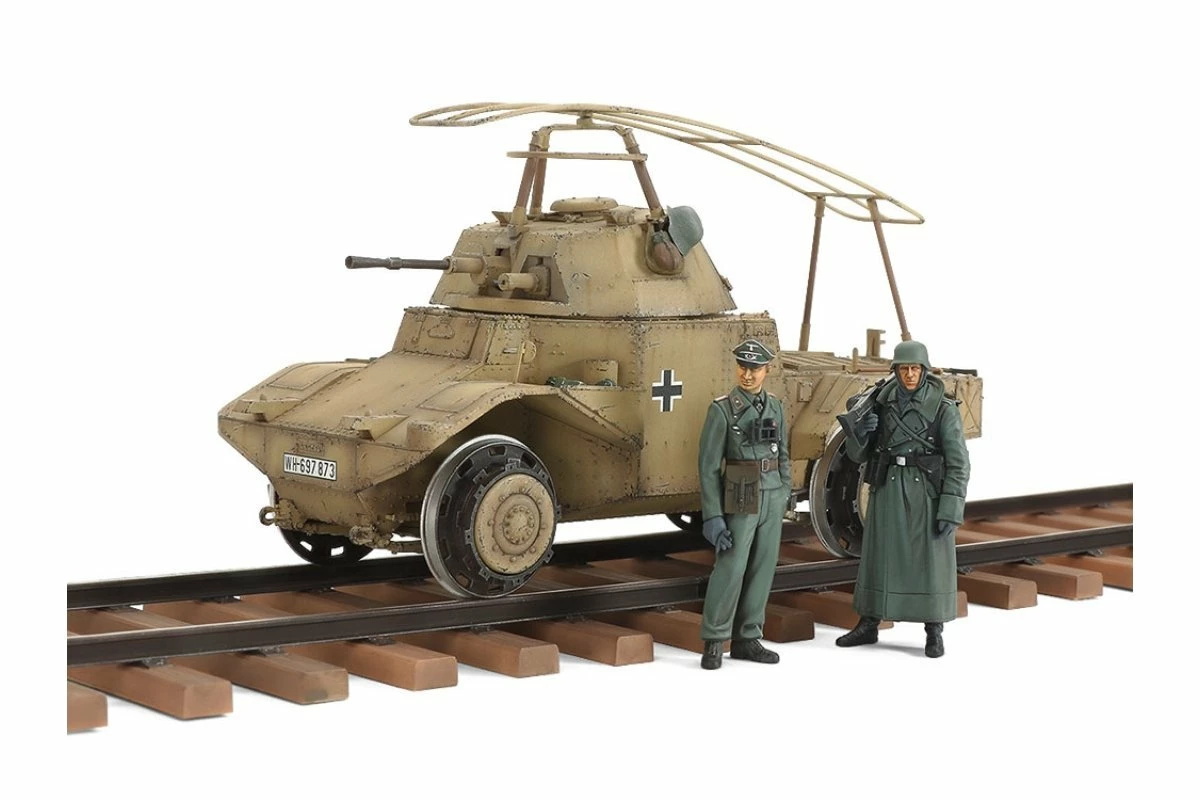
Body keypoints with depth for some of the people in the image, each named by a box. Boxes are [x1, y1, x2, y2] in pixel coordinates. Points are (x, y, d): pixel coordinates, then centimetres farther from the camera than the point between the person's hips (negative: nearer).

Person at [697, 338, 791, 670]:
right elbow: (708, 466, -9)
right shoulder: (722, 409, -9)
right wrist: (712, 517, -13)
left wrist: (786, 497, 11)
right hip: (741, 501, -5)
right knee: (730, 570, -6)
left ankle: (747, 639, 17)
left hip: (772, 501, 5)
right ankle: (714, 643, 4)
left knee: (762, 569, 7)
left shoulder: (775, 406, 7)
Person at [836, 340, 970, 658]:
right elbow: (858, 454, 7)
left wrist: (951, 510, -15)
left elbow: (958, 463, -9)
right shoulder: (881, 404, 5)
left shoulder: (944, 408, -8)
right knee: (878, 555, 8)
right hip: (888, 490, 4)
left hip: (928, 491, -4)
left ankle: (934, 633, 13)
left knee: (931, 560, 0)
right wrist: (859, 432, -16)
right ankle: (868, 626, 21)